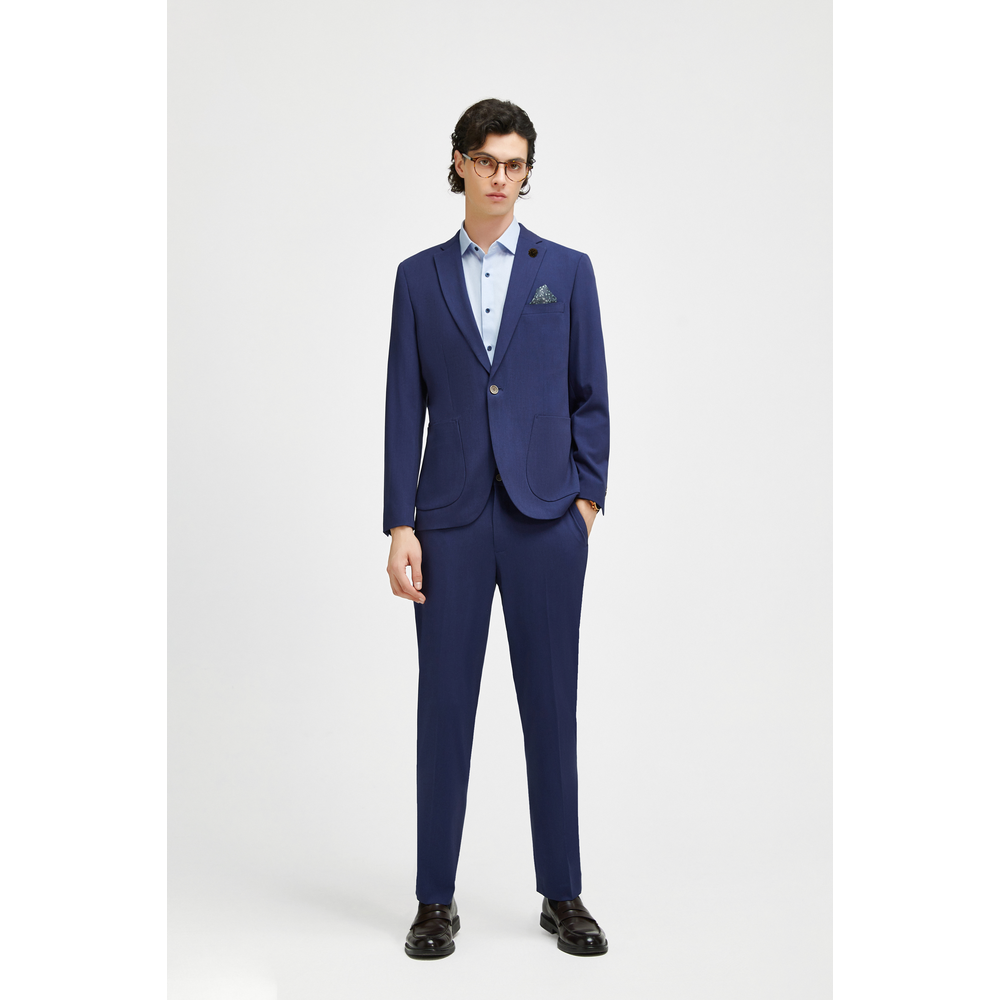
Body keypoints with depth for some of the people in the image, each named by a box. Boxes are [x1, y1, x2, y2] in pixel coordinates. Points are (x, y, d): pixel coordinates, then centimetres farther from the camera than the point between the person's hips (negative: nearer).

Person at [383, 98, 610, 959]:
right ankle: (436, 900, 16)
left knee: (551, 704, 5)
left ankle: (563, 895, 18)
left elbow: (589, 397, 8)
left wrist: (587, 496, -1)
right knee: (445, 705, 4)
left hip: (546, 517, 0)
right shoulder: (420, 276, 8)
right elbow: (405, 405, 3)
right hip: (452, 517, 1)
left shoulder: (567, 270, 6)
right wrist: (400, 525, -3)